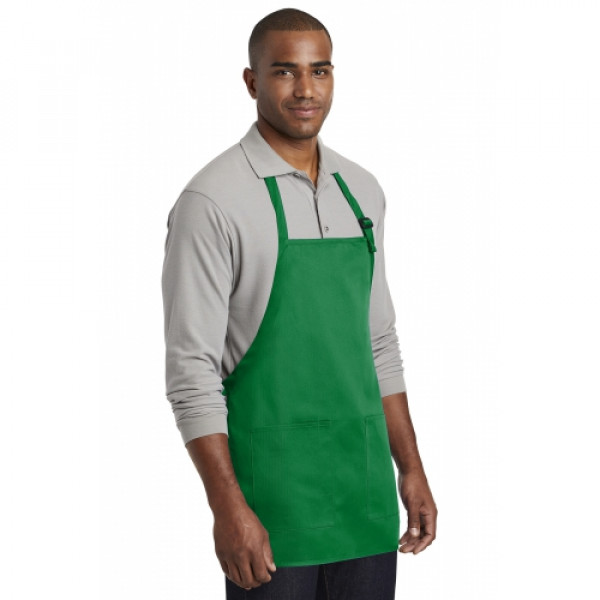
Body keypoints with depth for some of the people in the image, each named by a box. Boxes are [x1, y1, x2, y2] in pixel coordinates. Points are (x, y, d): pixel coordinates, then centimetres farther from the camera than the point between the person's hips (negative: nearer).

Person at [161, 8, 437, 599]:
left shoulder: (362, 191, 10)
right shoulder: (212, 202, -10)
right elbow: (191, 369, -12)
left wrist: (410, 467, 13)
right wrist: (228, 506, -17)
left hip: (364, 485, 6)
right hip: (270, 494, -6)